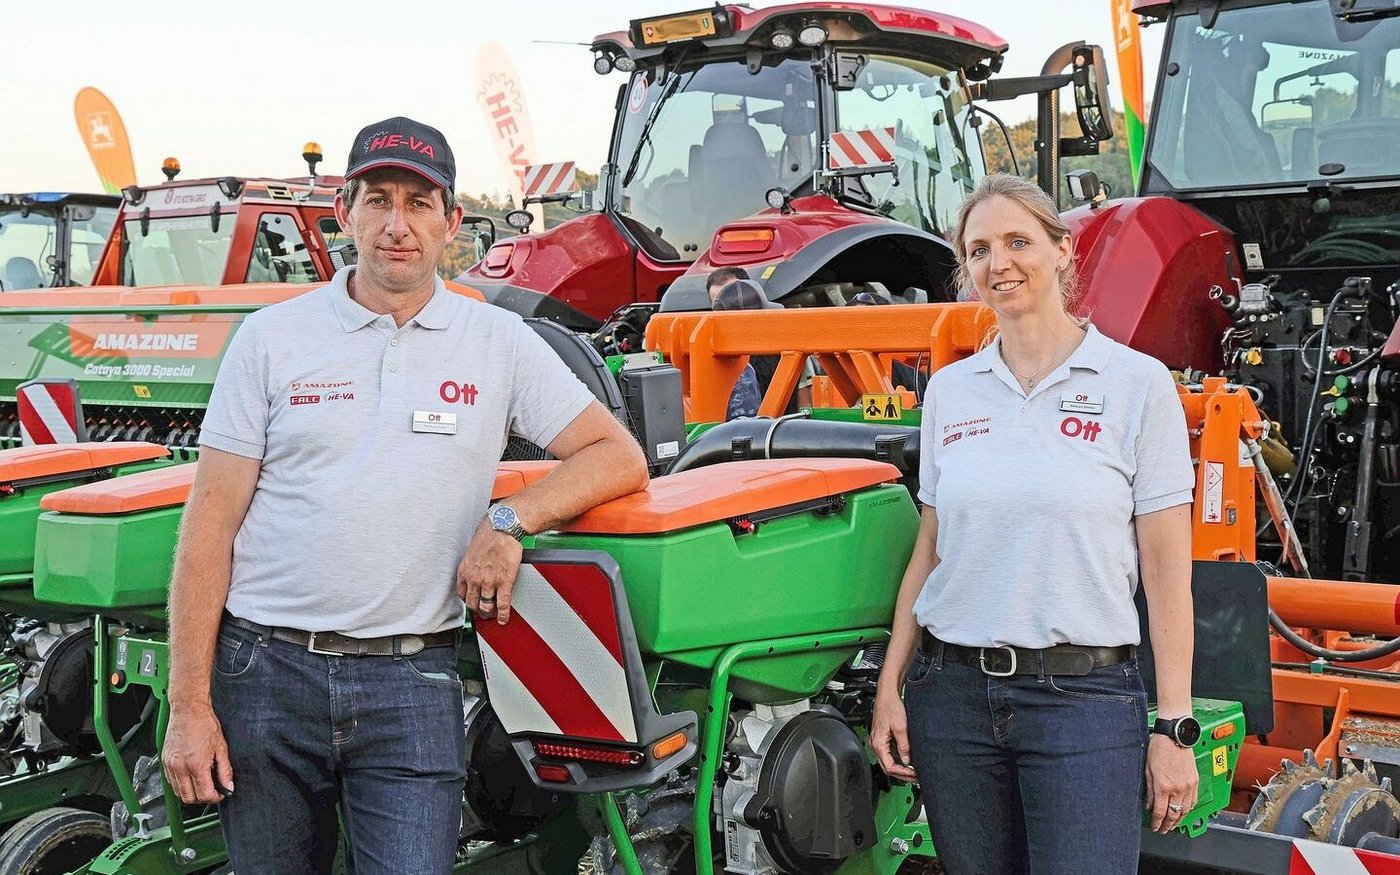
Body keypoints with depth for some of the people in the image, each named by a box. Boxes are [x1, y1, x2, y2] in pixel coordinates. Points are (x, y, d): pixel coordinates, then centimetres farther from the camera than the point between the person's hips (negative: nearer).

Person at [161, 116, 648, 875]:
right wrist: (188, 707, -4)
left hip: (412, 679, 0)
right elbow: (209, 527, 0)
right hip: (265, 669, 1)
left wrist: (509, 520, -14)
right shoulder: (272, 337, 2)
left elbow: (619, 458, 3)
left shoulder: (499, 343, 5)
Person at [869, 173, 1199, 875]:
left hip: (1085, 695, -4)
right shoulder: (949, 390, 8)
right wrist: (889, 688, 7)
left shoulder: (1137, 383, -3)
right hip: (952, 691, 4)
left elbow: (1167, 570, -5)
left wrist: (1174, 726, -8)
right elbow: (929, 550, 12)